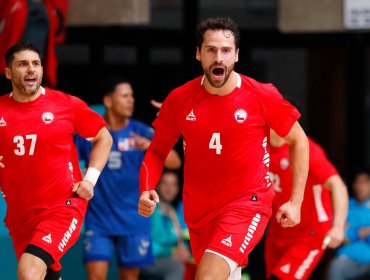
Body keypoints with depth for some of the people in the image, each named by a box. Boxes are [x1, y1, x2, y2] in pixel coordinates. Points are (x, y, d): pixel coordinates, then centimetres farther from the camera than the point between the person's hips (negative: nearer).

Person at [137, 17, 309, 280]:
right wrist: (146, 191, -12)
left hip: (248, 202, -4)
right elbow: (157, 151, 6)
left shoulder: (263, 96, -13)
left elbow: (299, 141, 1)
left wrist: (296, 201, -3)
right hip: (199, 207, 4)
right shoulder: (179, 99, -6)